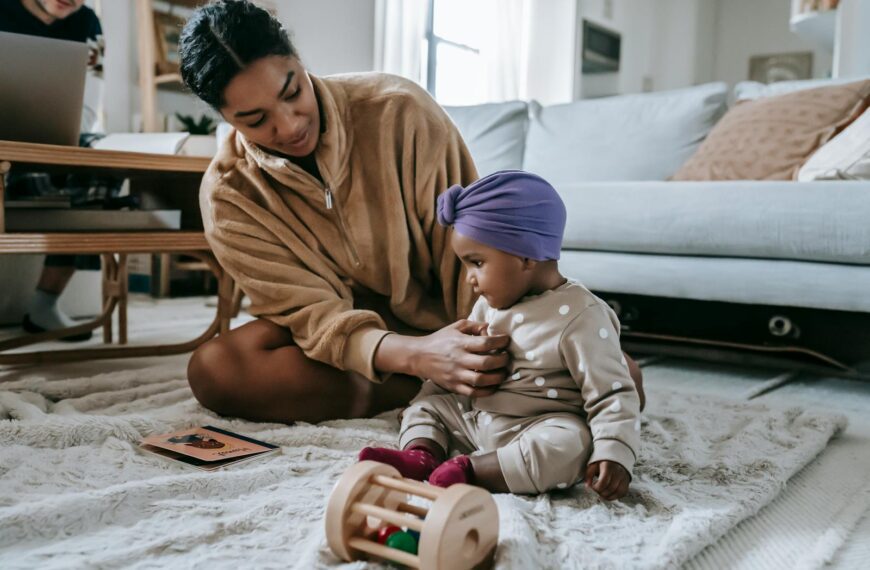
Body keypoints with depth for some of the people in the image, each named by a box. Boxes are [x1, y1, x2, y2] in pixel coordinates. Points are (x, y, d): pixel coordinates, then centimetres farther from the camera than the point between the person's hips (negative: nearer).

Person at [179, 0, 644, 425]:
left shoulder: (399, 109, -20)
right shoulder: (228, 197, -15)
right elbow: (316, 315, -23)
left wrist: (490, 352, -28)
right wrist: (414, 357, -42)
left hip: (452, 316, -2)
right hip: (358, 335, 2)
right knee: (212, 368, -28)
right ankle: (431, 390, -21)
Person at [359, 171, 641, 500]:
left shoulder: (579, 316, -18)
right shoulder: (490, 303, 6)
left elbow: (613, 394, -18)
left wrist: (614, 454, -29)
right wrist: (430, 393, 6)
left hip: (538, 428, -7)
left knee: (570, 444, -36)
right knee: (427, 404, 6)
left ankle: (470, 471, -34)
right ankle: (421, 455, -22)